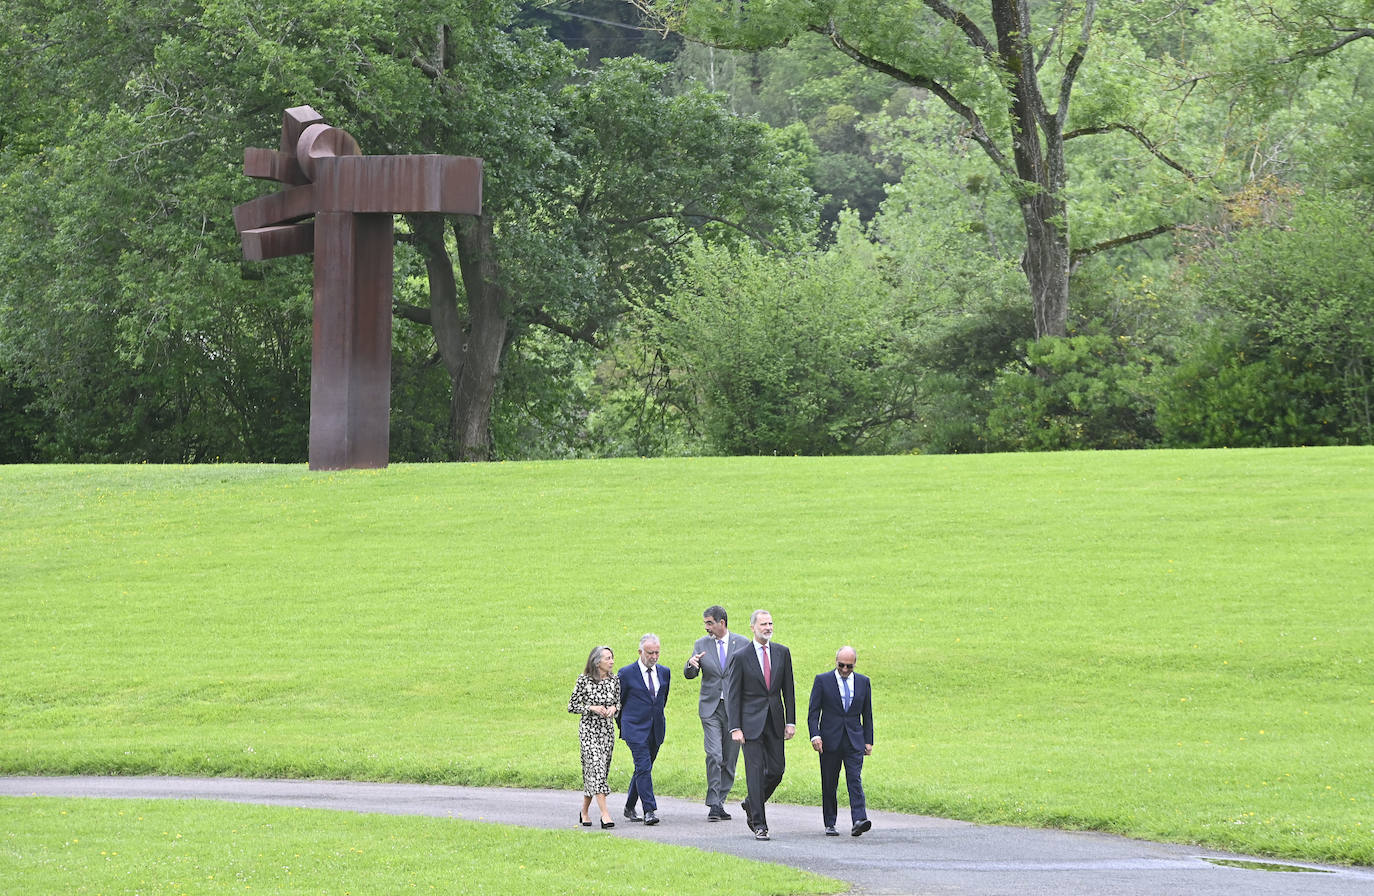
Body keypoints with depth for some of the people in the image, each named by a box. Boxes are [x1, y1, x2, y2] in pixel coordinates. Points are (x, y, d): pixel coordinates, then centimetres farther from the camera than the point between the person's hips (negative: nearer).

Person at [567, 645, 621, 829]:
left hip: (607, 729, 5)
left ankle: (584, 811, 24)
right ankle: (604, 814, -23)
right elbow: (572, 706, -2)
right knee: (596, 766, -16)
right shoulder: (584, 680, -7)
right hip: (589, 729, -5)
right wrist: (592, 708, -15)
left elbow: (619, 703, 17)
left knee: (596, 772, 8)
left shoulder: (614, 680, 5)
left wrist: (614, 707, -6)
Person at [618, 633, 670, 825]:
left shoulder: (664, 673, 8)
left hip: (656, 730, 5)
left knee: (643, 769, 11)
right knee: (644, 768, -14)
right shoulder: (627, 673, -5)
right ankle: (649, 811, -18)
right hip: (636, 730, -5)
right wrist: (623, 727, 8)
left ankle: (630, 807, 24)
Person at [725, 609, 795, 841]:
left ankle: (751, 804, 28)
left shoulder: (782, 653, 7)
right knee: (755, 772, -6)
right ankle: (759, 823, -2)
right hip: (751, 722, -4)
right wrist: (735, 728, -10)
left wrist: (791, 721, 3)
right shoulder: (741, 658, -4)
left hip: (775, 721, 4)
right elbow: (733, 695, -3)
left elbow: (788, 689, 10)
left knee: (776, 770, 3)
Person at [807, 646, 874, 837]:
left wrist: (868, 741, 9)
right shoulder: (822, 680, 1)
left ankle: (859, 821, -22)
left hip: (854, 741, 1)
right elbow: (813, 712, -1)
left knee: (855, 779, -12)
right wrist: (815, 735, -14)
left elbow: (867, 714, 13)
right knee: (829, 785, 3)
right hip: (830, 741, -1)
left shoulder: (863, 682, 9)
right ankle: (830, 824, 10)